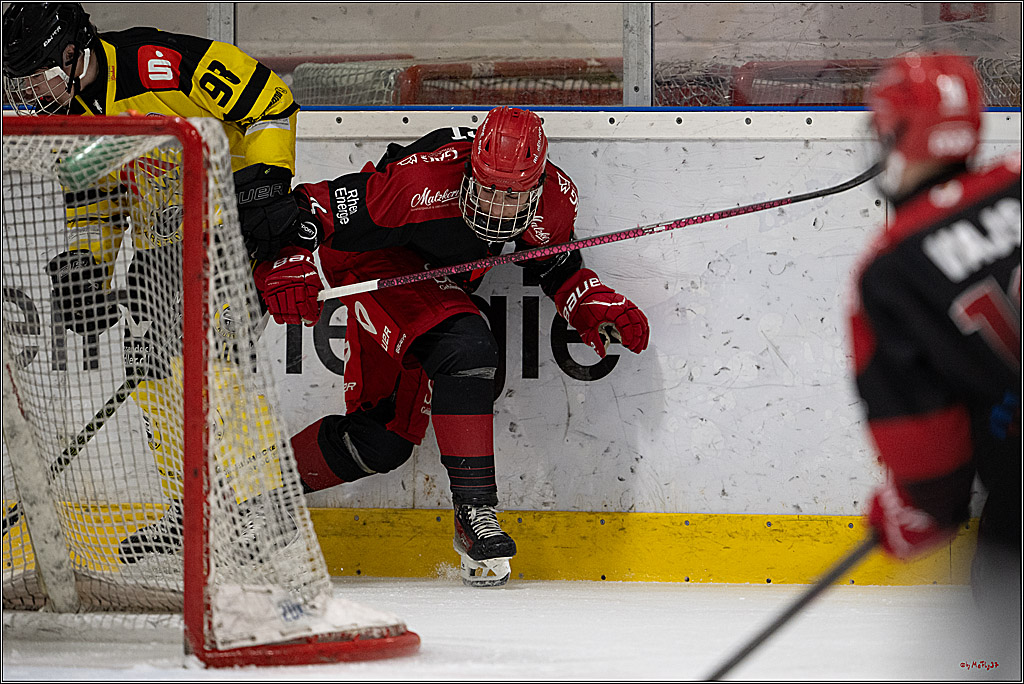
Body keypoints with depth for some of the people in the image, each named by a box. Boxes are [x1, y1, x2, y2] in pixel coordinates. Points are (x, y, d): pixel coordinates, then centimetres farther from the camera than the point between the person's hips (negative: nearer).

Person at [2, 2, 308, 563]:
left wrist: (264, 180, -22)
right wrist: (83, 267, -2)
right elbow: (92, 208, 13)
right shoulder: (62, 119, 1)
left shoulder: (161, 64, -24)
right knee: (147, 366, 5)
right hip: (160, 241, 8)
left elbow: (270, 101, -18)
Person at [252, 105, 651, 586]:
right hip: (372, 264, -7)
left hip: (437, 285, 7)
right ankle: (474, 508, -26)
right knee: (465, 348, -32)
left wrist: (596, 306, -11)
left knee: (383, 441, 5)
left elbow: (557, 266, 4)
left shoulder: (554, 202, -17)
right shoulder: (422, 180, -36)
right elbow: (318, 207, -30)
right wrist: (288, 269, -41)